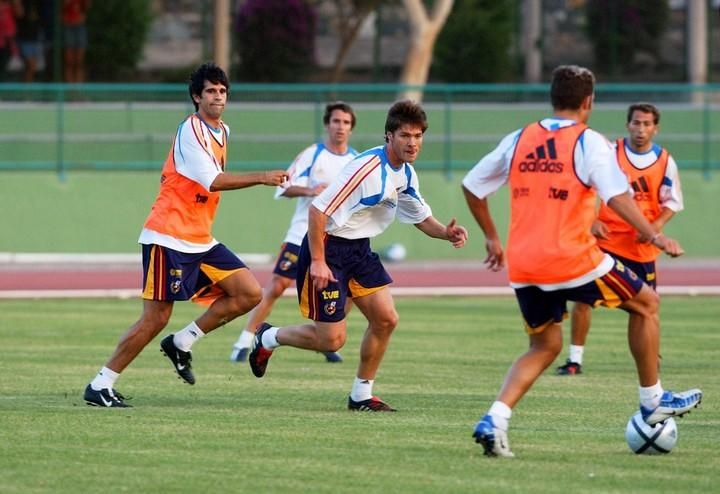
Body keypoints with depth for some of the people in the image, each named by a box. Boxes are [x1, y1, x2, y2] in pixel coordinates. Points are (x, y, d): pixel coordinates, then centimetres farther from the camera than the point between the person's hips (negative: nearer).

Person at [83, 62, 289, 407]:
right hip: (168, 238, -9)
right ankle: (100, 386, -1)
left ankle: (182, 343, 8)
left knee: (249, 294, -2)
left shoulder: (222, 132, 14)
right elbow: (214, 181, -24)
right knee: (156, 319, -10)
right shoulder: (191, 130, -14)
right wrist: (261, 178, -28)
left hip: (200, 242, 9)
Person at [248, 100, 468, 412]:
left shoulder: (406, 175, 4)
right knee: (332, 338, -7)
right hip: (328, 248, -9)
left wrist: (445, 233, -4)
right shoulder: (368, 168, -25)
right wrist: (317, 261, -25)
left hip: (359, 250, 9)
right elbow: (317, 210, -25)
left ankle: (361, 395, 14)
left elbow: (421, 218, 18)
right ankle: (267, 338, 18)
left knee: (386, 319, 0)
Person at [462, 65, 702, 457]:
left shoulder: (518, 141, 11)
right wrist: (654, 237, -20)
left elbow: (471, 186, 18)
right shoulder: (589, 142, -5)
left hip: (523, 266, 5)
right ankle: (653, 402, 22)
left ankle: (494, 420, -2)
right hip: (573, 260, -5)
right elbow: (617, 196, -19)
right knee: (645, 303, 16)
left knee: (544, 347, 19)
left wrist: (491, 238, 27)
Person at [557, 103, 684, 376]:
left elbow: (672, 203, 7)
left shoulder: (665, 162, -1)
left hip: (642, 247, 1)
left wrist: (655, 226, -12)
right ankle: (575, 359, -2)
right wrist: (591, 221, -12)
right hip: (606, 239, -1)